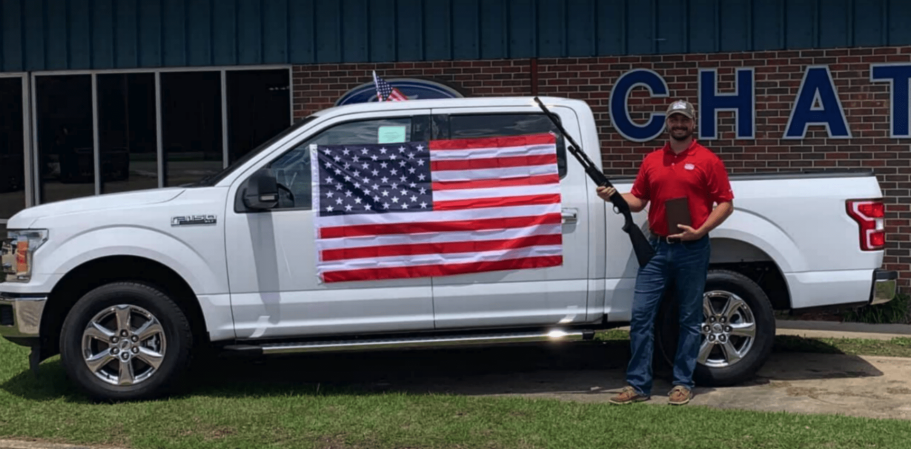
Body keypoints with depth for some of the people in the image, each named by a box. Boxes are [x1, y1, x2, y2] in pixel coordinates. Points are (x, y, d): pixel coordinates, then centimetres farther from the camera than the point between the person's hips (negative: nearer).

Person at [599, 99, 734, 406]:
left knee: (690, 319, 5)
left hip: (692, 250, -3)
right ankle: (638, 385, 6)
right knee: (641, 315, 0)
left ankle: (683, 383, 15)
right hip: (657, 247, 4)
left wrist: (700, 231, -14)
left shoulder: (708, 161, -1)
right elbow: (638, 201, 14)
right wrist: (614, 196, -6)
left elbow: (726, 203, -3)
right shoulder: (651, 161, 11)